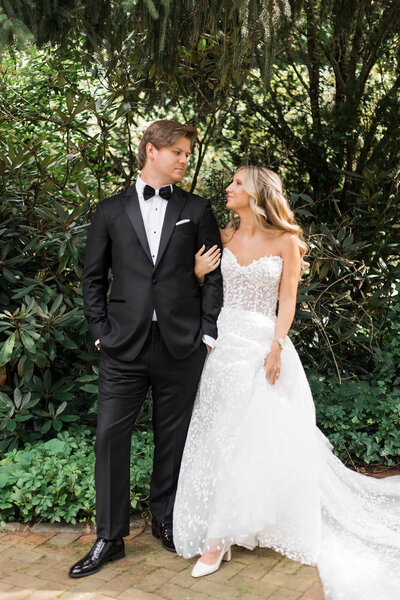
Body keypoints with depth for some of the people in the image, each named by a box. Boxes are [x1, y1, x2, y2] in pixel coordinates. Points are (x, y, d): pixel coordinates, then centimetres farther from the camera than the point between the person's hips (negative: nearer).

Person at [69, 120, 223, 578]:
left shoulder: (196, 210, 8)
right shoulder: (111, 210, 8)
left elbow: (213, 276, 6)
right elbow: (93, 278, 9)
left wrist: (207, 333, -1)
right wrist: (101, 331, 1)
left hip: (181, 346, 0)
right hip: (124, 346, 0)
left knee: (173, 437, 10)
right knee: (111, 437, 0)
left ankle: (166, 521, 29)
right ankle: (109, 538, 13)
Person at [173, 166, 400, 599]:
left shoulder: (285, 241, -1)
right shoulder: (224, 237, 9)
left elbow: (287, 300, -3)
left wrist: (276, 347, -13)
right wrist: (199, 272, -6)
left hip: (263, 343, -3)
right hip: (224, 340, 3)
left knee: (261, 436, -3)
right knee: (217, 434, 3)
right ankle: (217, 536, 14)